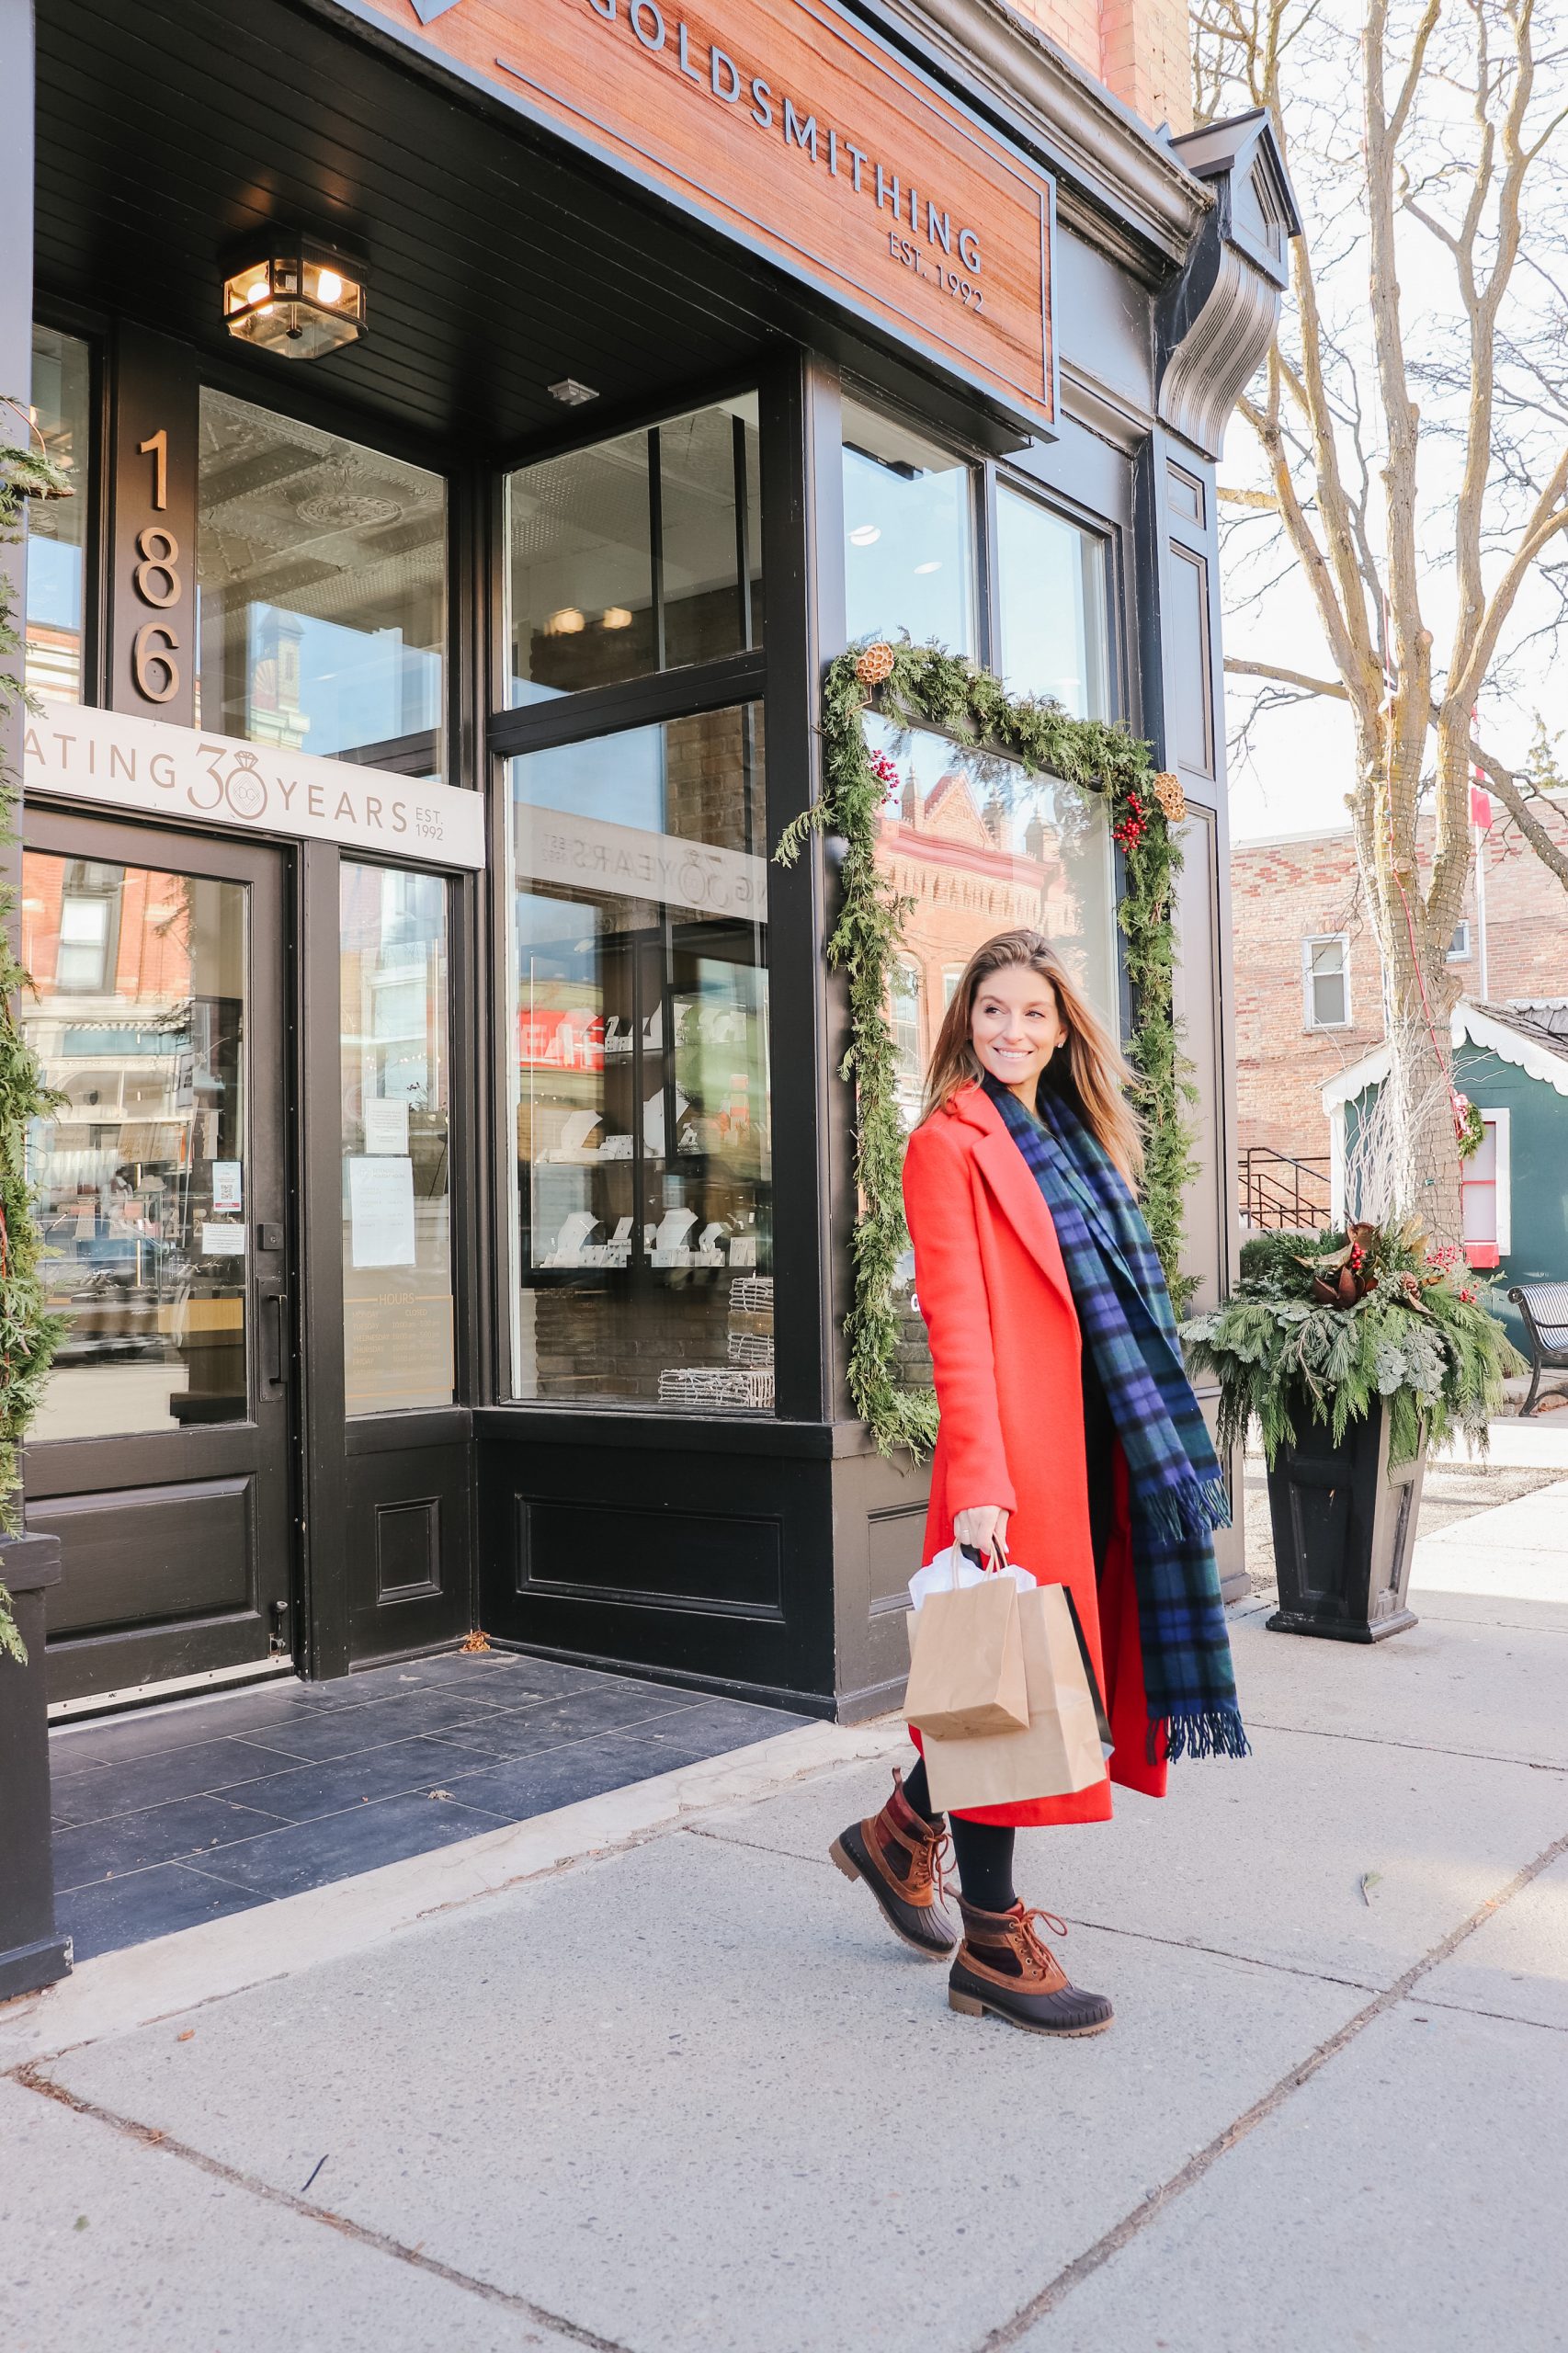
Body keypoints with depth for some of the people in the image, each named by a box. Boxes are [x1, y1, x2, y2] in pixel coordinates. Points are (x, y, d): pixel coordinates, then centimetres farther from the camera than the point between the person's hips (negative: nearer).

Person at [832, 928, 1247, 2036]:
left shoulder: (1079, 1142, 17)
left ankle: (900, 1834, 33)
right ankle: (993, 1943, 15)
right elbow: (956, 1325, -14)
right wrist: (977, 1483, -21)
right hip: (1012, 1457, -8)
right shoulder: (950, 1143, -6)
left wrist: (1165, 1449, 13)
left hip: (1091, 1450, 8)